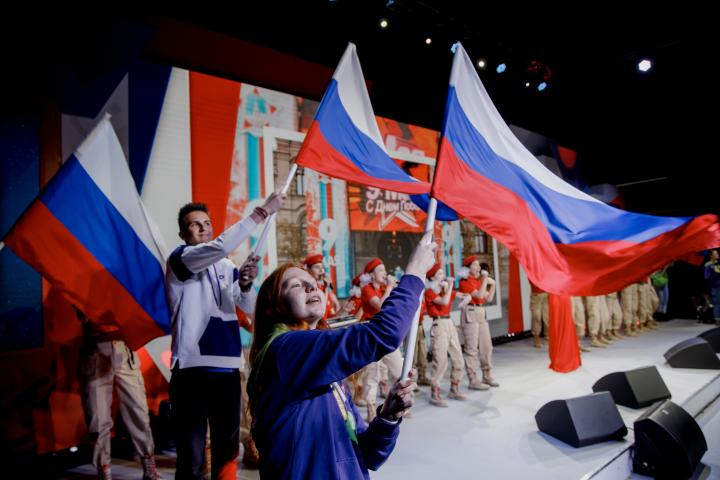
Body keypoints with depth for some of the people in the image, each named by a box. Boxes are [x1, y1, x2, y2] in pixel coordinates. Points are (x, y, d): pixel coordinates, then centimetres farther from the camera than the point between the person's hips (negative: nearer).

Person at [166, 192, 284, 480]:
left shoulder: (228, 267, 12)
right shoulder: (179, 259, -4)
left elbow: (250, 308, 3)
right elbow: (219, 247, -22)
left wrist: (245, 285, -19)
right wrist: (262, 212, -22)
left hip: (227, 367, 5)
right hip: (192, 368, -5)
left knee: (227, 448, 16)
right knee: (191, 456, -1)